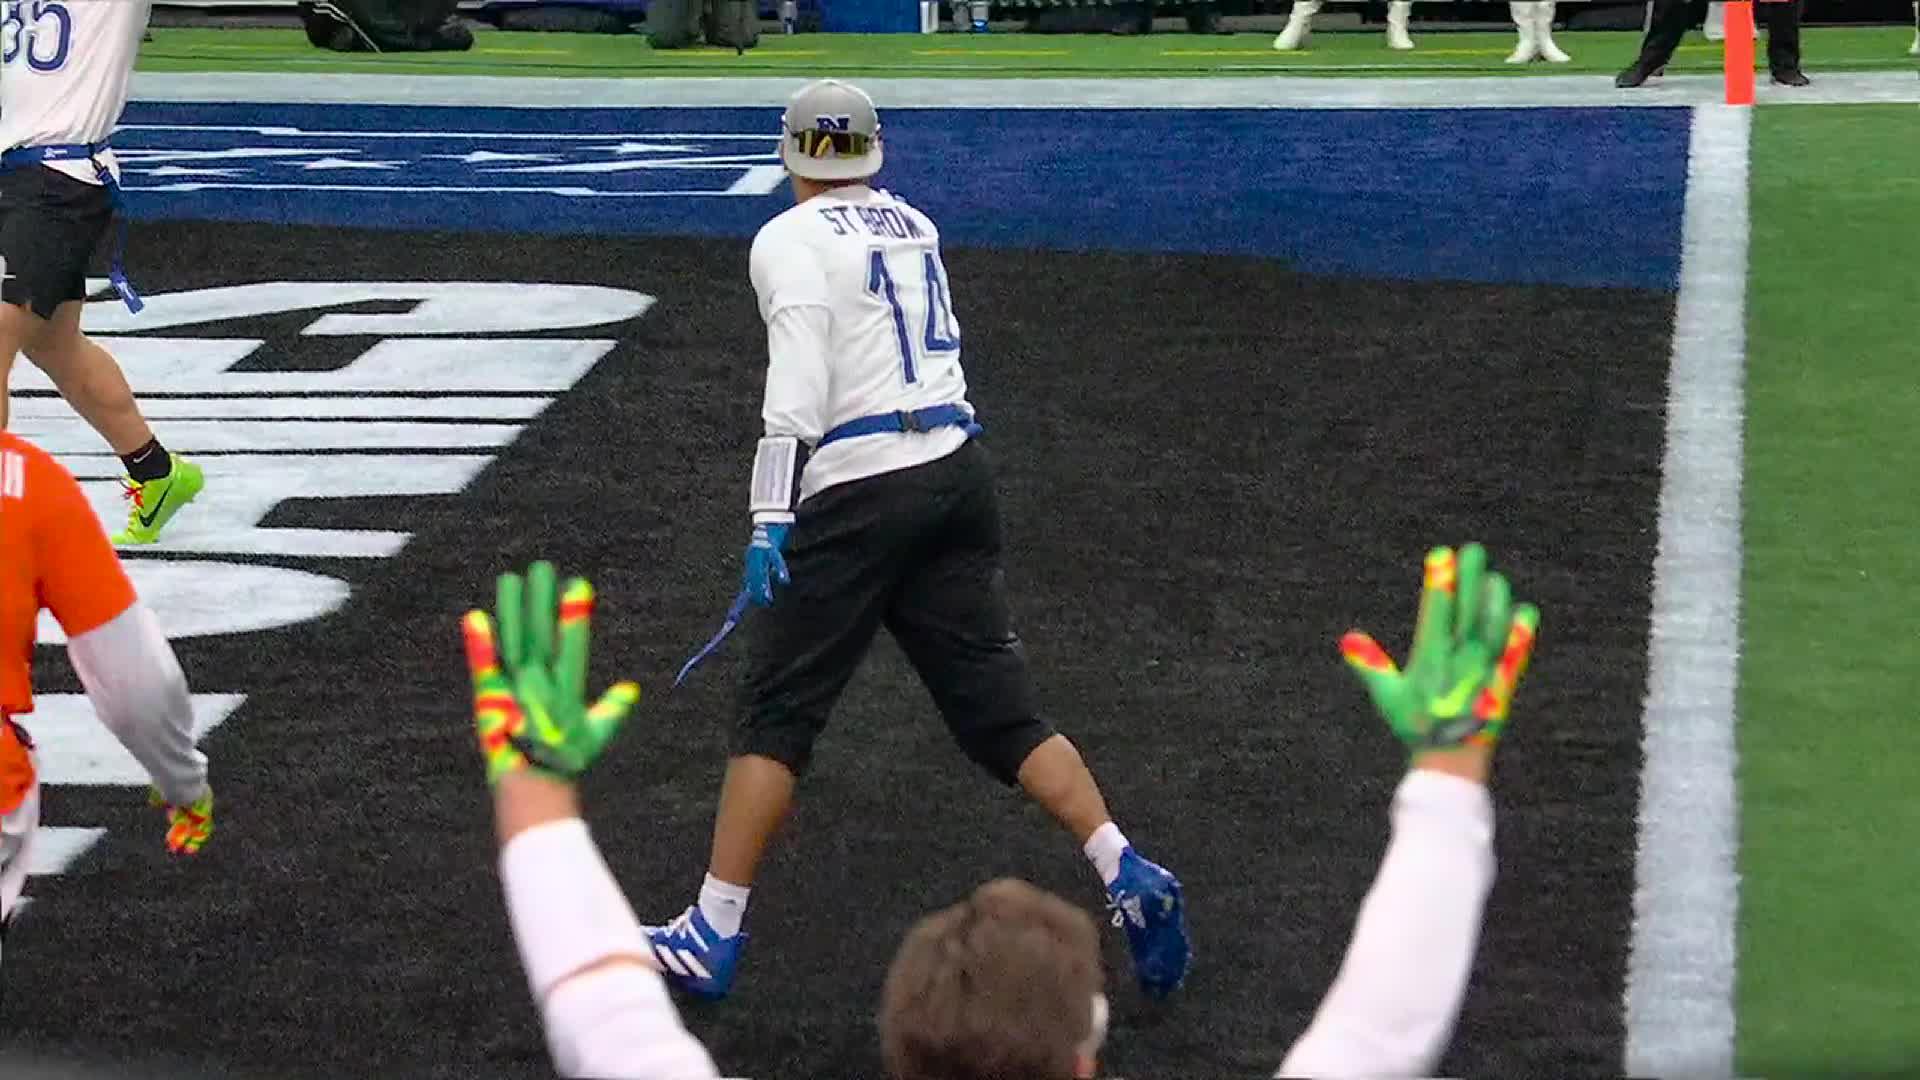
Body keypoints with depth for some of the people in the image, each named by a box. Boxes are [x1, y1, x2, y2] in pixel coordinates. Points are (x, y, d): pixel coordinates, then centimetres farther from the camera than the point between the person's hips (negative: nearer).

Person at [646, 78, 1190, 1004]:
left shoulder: (790, 240, -3)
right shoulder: (914, 226, 17)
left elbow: (796, 389, -15)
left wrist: (772, 520, -17)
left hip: (859, 495, -6)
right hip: (957, 470, 6)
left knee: (775, 715, 2)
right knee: (998, 709, 8)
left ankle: (713, 934, 2)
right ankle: (1127, 875, -5)